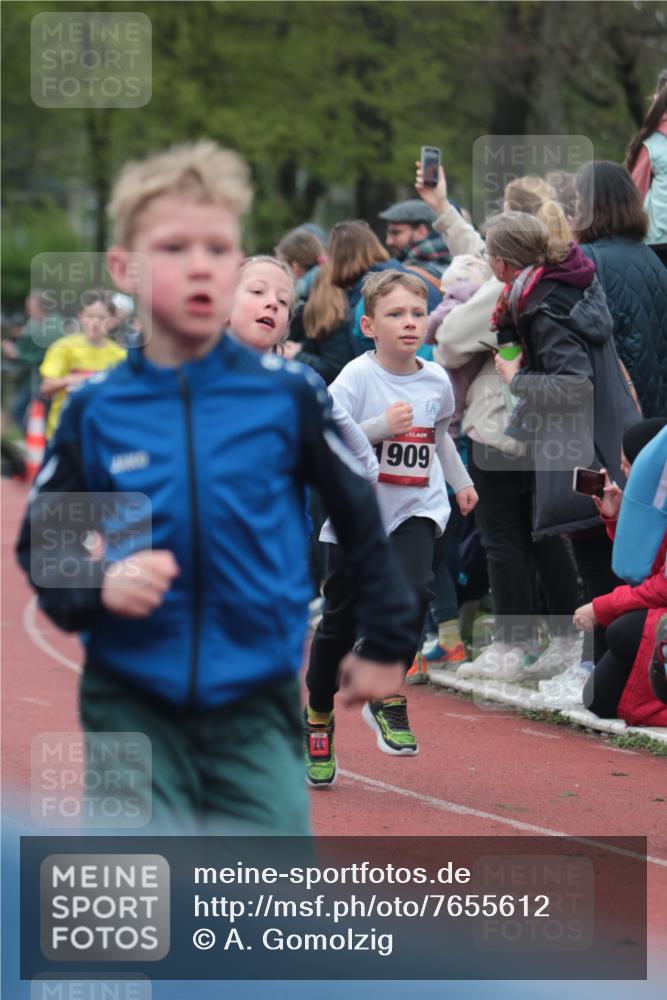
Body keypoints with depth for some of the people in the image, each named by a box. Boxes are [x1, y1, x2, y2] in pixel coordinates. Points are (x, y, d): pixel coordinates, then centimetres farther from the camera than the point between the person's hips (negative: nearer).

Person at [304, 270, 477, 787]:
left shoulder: (436, 381, 1)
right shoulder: (357, 378, -14)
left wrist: (461, 480, 24)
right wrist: (380, 428, -31)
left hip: (415, 511, 2)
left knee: (413, 592, -24)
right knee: (341, 623, 8)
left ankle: (388, 698, -5)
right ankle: (318, 719, 29)